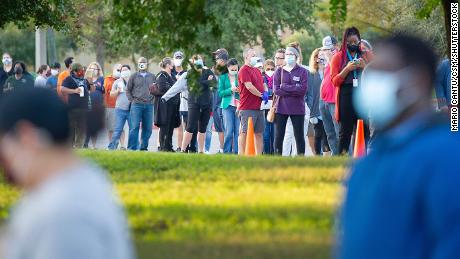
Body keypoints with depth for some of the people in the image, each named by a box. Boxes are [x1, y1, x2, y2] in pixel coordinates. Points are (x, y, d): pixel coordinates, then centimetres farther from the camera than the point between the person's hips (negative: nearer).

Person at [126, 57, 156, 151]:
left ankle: (144, 147, 12)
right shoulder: (134, 76, 6)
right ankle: (132, 147, -7)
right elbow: (128, 90, 9)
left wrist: (152, 98, 5)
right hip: (136, 105, -3)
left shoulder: (152, 76, 12)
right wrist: (131, 100, -2)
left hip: (149, 105, 3)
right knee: (134, 127, -8)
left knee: (148, 128, 4)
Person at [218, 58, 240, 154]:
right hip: (228, 106, -1)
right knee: (229, 131, -6)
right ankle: (227, 152, 1)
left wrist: (240, 91, -9)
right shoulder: (223, 77, 7)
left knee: (238, 131, -2)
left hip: (238, 106, 1)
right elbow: (220, 93, 3)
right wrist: (230, 90, -12)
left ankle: (236, 151, 3)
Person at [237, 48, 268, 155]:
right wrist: (261, 95, -10)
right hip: (247, 108, -8)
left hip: (258, 107, 8)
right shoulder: (244, 70, -9)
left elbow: (262, 84, 25)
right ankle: (241, 156, -4)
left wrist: (265, 92, 4)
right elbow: (249, 86, -18)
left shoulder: (257, 70, 18)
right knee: (244, 132, -5)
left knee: (259, 133, 9)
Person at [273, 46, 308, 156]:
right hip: (281, 108, 2)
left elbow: (303, 89, -11)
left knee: (299, 135, 3)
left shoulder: (302, 71, 2)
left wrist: (284, 87, -10)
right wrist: (294, 89, -11)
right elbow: (276, 90, -5)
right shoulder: (279, 71, 8)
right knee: (278, 135, 1)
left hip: (297, 109, -2)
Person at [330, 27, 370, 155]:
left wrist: (365, 67, -4)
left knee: (365, 130, -5)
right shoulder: (339, 57, 7)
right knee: (345, 131, -2)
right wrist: (347, 69, -13)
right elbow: (335, 81, 0)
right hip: (346, 97, -2)